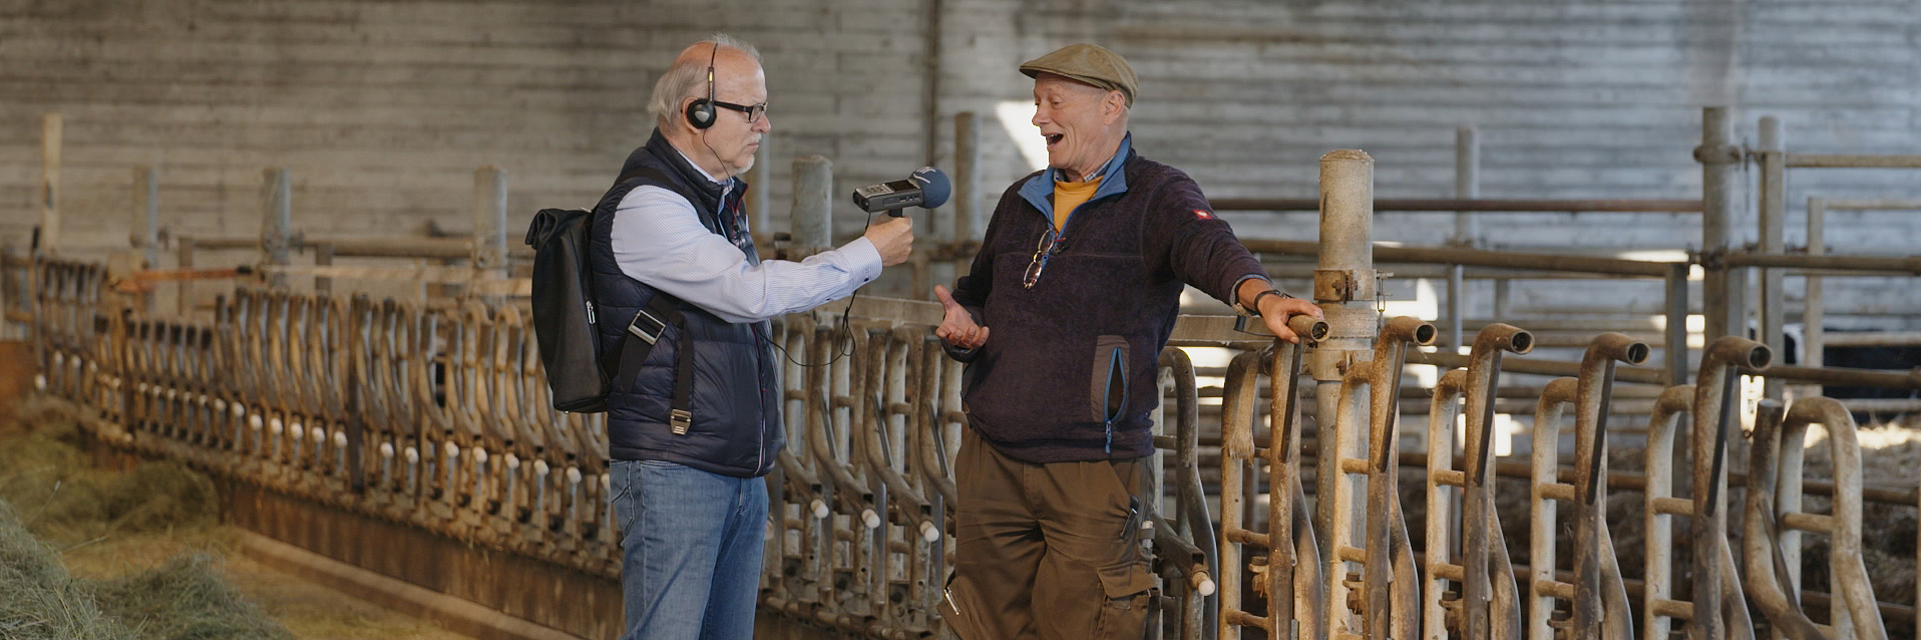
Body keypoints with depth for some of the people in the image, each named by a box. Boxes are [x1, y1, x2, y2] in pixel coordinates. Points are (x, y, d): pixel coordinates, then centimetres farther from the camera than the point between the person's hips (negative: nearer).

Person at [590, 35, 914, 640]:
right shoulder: (645, 207, -15)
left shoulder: (720, 197, 17)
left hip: (742, 474, 9)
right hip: (671, 471, -9)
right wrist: (869, 255, -13)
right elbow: (752, 292, -21)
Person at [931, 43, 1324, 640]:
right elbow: (977, 296, 28)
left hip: (1089, 473, -6)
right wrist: (963, 328, 2)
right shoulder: (1020, 202, 16)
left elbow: (1210, 248, -25)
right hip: (991, 458, 6)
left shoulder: (1157, 197, -4)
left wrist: (1260, 295, -47)